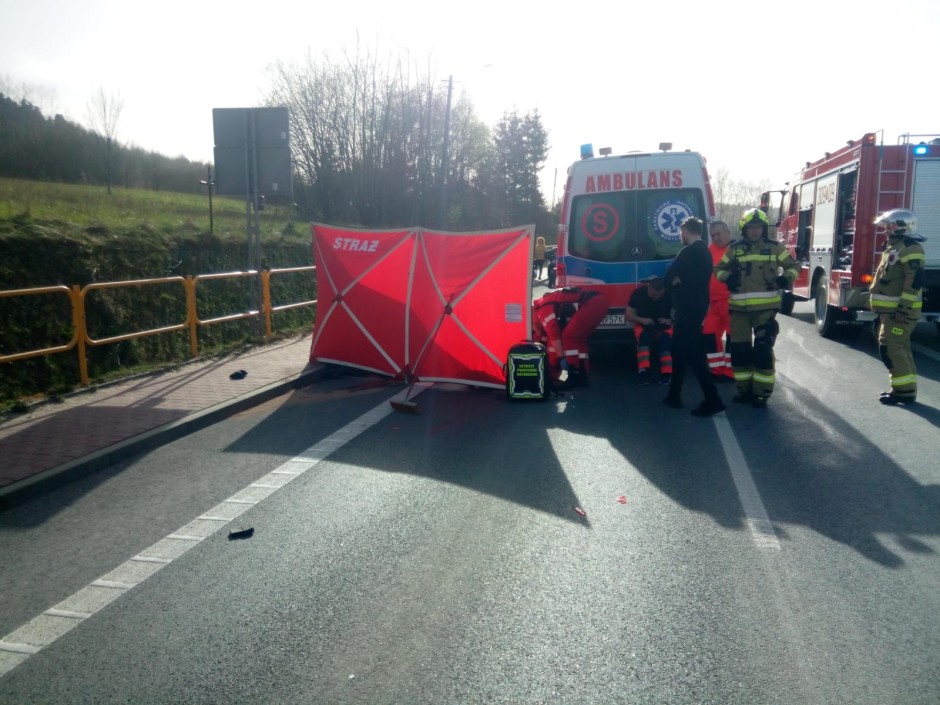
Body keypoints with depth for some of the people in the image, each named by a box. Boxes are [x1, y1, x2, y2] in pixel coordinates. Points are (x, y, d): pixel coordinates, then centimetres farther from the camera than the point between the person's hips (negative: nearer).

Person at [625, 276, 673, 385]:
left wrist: (670, 321, -27)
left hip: (663, 326, 0)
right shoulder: (638, 293, -15)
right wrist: (642, 320, -29)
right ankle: (643, 370, -44)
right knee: (644, 337, -35)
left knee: (665, 339, -34)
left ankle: (666, 373, -34)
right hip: (643, 325, 0)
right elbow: (629, 315, -11)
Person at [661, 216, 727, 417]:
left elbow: (669, 277, -11)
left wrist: (674, 283, 8)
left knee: (692, 355, -9)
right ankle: (674, 396, 23)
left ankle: (713, 400, -11)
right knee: (679, 351, 17)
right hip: (698, 306, 10)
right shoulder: (704, 251, 15)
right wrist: (679, 282, 0)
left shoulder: (688, 252, -15)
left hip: (687, 309, -10)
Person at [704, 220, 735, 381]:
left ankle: (730, 371, 5)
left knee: (732, 335, -2)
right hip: (714, 301, 8)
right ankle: (717, 369, 19)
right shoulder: (710, 250, 14)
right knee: (709, 333, 9)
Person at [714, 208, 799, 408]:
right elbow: (718, 269, 17)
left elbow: (794, 266, 13)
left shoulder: (775, 247, 5)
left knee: (763, 350, -5)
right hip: (739, 307, 2)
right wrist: (727, 278, -5)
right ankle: (744, 389, 20)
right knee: (739, 349, 7)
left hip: (765, 307, -2)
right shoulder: (733, 249, 8)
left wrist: (786, 278, -8)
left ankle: (762, 392, 3)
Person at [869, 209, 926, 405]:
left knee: (890, 347, -12)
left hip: (900, 311, -11)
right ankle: (905, 388, 20)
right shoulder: (895, 247, 17)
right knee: (899, 347, 13)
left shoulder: (910, 248, -16)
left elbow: (915, 281, -23)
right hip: (891, 310, 11)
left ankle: (905, 390, -8)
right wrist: (884, 311, 22)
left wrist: (904, 308, -26)